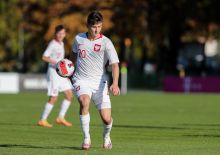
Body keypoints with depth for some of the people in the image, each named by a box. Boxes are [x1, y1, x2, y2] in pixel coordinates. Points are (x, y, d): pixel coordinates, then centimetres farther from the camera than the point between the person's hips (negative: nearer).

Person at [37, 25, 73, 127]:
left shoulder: (61, 43, 13)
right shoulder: (53, 44, -12)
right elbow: (44, 57, -19)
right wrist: (57, 63, -26)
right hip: (53, 73, -9)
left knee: (69, 95, 4)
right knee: (53, 98, -7)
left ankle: (61, 118, 10)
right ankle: (42, 120, 2)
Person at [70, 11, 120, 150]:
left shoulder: (106, 43, -11)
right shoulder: (79, 38, 0)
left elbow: (115, 64, -21)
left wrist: (115, 84, -34)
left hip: (99, 82, -1)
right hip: (81, 80, 1)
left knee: (106, 119, -8)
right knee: (84, 102, -32)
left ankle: (106, 137, 29)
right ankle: (86, 138, -19)